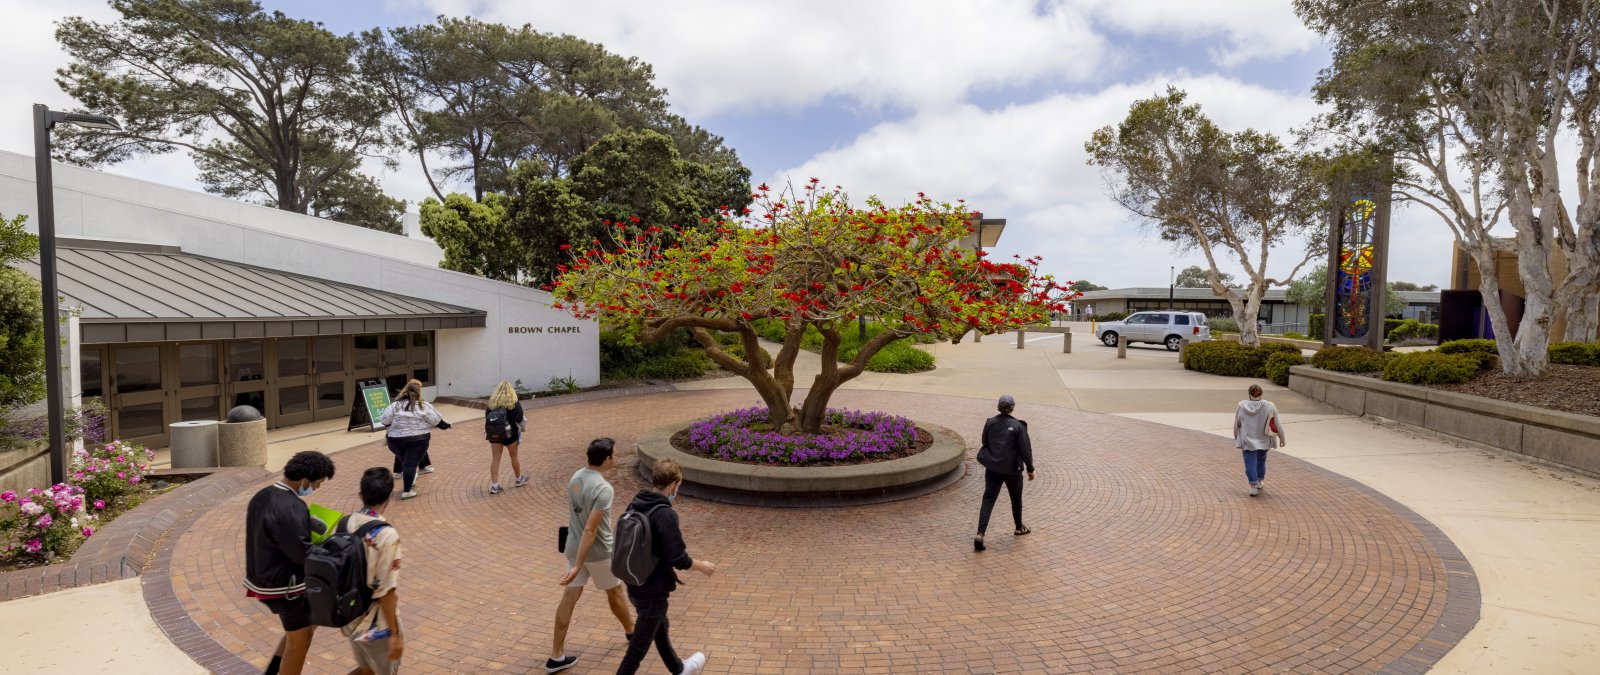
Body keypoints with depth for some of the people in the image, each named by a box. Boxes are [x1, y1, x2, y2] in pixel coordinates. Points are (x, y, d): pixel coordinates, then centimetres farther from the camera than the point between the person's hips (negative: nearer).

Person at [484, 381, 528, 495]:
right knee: (514, 456, 15)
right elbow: (519, 421, -9)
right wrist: (520, 436, -1)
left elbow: (486, 417, 7)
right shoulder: (515, 403, -7)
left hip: (494, 433, 3)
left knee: (495, 458, 6)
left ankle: (494, 485, 4)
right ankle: (519, 479, 33)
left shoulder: (492, 402, 3)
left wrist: (486, 430, 18)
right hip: (509, 434, -2)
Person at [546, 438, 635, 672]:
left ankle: (556, 656, 18)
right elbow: (590, 530, -29)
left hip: (573, 547, 7)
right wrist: (578, 566, -26)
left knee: (569, 598, 12)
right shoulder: (603, 489, -28)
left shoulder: (576, 477, -2)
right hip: (598, 552, -6)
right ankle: (631, 631, 41)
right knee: (616, 592, 17)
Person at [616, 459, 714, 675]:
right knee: (639, 646, 9)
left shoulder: (635, 504, -3)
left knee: (660, 628, 29)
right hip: (652, 591, -9)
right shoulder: (666, 515, -27)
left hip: (634, 585, 9)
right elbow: (678, 560, -24)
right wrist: (702, 566, -6)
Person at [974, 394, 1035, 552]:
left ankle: (980, 534, -11)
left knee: (988, 499, 2)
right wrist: (1030, 468, 0)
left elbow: (985, 442, 9)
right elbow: (1025, 449, -11)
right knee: (1016, 499, 20)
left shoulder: (990, 423, -3)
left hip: (992, 468, 3)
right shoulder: (1018, 426, -14)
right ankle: (1019, 527, 41)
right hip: (1012, 469, -2)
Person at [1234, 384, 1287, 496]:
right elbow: (1278, 424, -4)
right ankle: (1260, 481, 33)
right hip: (1264, 440, 2)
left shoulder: (1242, 407, -8)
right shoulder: (1269, 406, -9)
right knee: (1261, 460, 21)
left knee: (1250, 462, -1)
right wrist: (1282, 438, 7)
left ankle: (1253, 486, -11)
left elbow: (1236, 425, 2)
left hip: (1247, 440, -2)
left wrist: (1236, 437, 15)